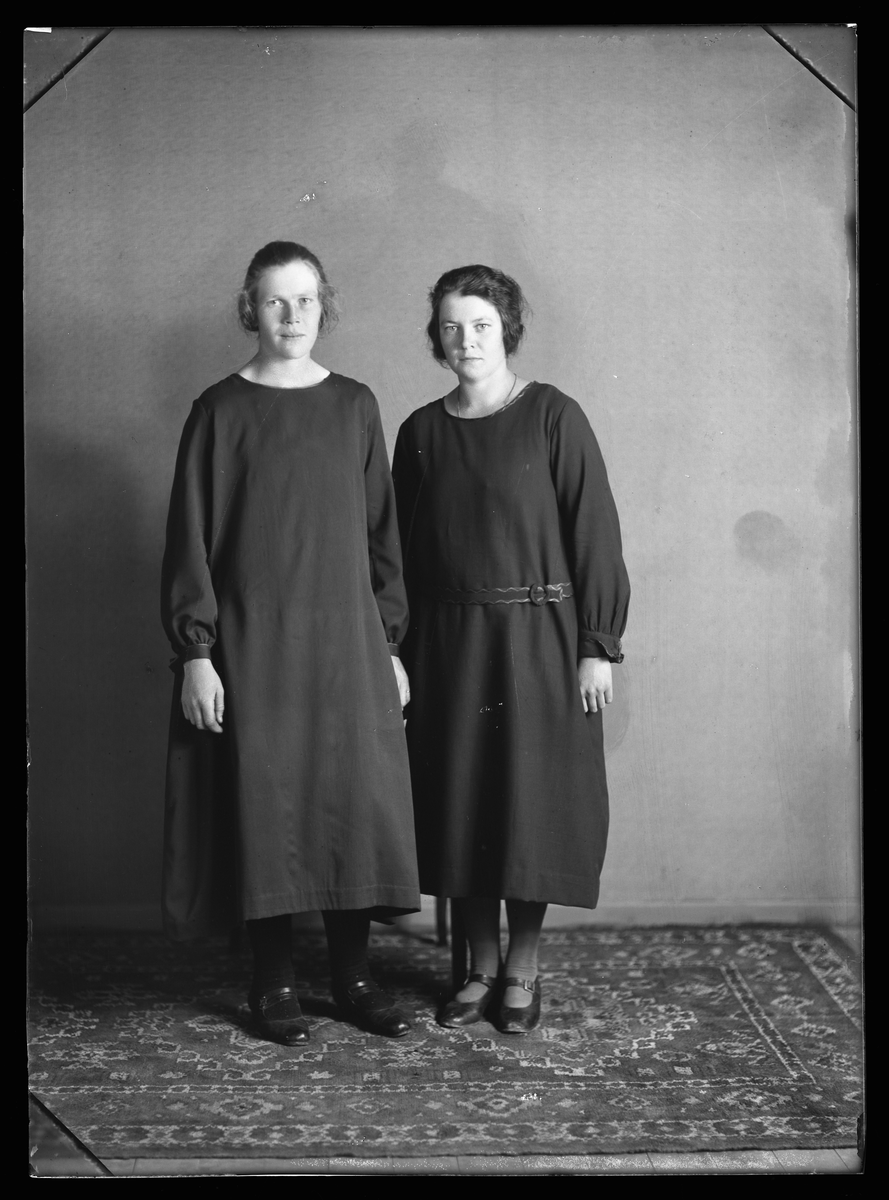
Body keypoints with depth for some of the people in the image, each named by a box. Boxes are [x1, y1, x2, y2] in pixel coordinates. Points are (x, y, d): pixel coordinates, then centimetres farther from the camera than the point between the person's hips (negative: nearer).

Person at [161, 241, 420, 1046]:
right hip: (250, 640, -2)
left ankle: (353, 974, 17)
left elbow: (381, 529, 9)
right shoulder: (221, 411, -1)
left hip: (346, 639, 3)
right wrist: (195, 652, -9)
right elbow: (191, 537, -3)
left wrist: (391, 641, 5)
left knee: (357, 799, 4)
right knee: (263, 801, 1)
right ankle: (274, 981, 15)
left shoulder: (354, 406, 7)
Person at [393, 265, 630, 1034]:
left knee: (532, 798, 2)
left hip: (537, 639, -3)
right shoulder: (421, 431, 6)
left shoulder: (553, 417, -6)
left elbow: (594, 533, -7)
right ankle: (481, 968, 21)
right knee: (460, 799, 7)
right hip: (448, 643, 4)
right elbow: (404, 549, 10)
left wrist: (598, 646, -11)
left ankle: (523, 973, 17)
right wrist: (402, 650, 7)